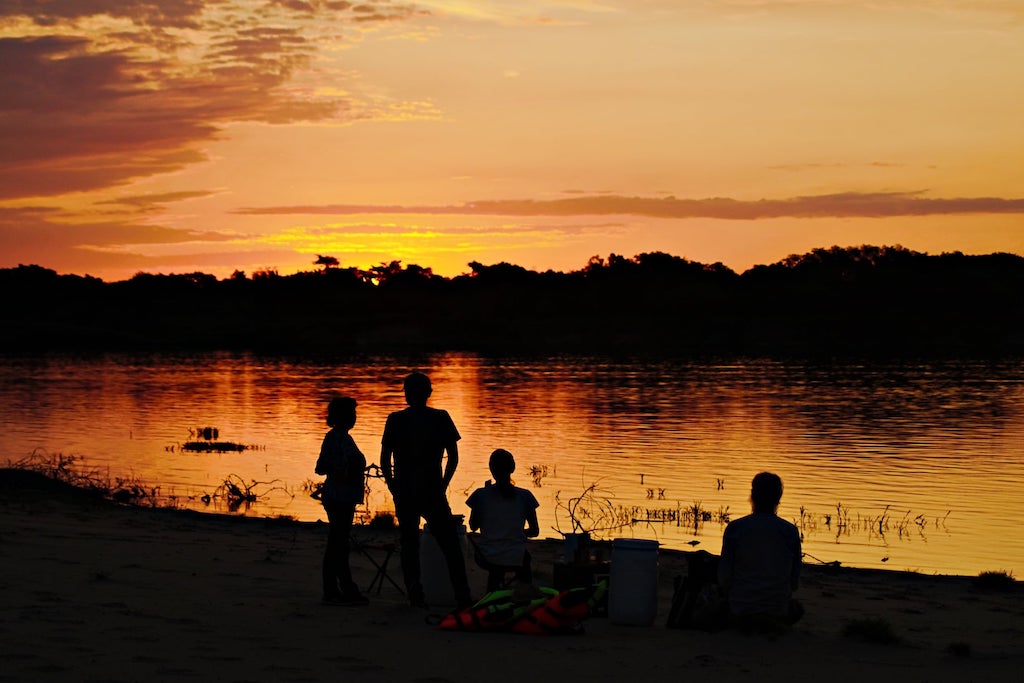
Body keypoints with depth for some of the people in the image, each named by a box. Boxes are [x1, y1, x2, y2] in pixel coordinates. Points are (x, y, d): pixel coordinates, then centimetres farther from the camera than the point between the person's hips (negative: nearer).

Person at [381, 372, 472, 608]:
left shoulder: (395, 420, -2)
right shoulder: (441, 418, -2)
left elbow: (385, 458, -3)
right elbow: (453, 457, -2)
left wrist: (392, 485, 9)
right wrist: (443, 484, 8)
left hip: (404, 493, 0)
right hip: (433, 491, 0)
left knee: (409, 544, 9)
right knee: (450, 544, 7)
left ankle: (416, 596, 5)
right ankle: (462, 597, 5)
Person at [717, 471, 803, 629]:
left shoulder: (734, 528, -10)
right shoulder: (790, 531, -7)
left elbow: (724, 576, -8)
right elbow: (794, 579, -1)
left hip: (740, 612, 0)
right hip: (778, 612, 1)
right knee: (796, 609, 35)